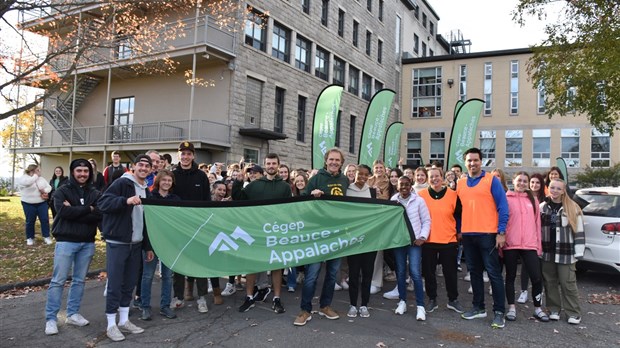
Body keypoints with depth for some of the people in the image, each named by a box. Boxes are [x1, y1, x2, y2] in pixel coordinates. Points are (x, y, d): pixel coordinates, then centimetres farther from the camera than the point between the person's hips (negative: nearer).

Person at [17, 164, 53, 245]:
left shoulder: (41, 179, 11)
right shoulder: (23, 177, -5)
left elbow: (49, 187, 7)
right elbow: (28, 182, -28)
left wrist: (45, 191, -14)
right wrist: (36, 175, -15)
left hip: (42, 203, 4)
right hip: (29, 204, -3)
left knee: (45, 219, 0)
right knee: (30, 221, 4)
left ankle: (46, 236, 10)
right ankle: (30, 238, 18)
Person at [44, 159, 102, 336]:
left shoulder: (95, 193, 6)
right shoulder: (62, 191, -1)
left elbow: (99, 215, -8)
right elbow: (64, 211, -18)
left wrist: (74, 212, -15)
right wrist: (88, 209, -11)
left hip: (87, 243, 3)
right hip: (66, 241, -3)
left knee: (79, 280, 11)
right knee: (58, 280, -1)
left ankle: (73, 314, 23)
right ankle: (51, 318, 8)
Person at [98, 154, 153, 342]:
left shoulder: (146, 191, 13)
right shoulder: (121, 183, -9)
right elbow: (102, 203, -20)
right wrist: (126, 200, -33)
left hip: (136, 244, 7)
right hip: (117, 243, -7)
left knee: (129, 284, 12)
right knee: (115, 284, -2)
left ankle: (124, 321, 24)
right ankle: (111, 325, 10)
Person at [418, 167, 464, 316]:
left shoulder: (453, 195, -2)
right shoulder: (421, 195, 0)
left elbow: (459, 215, 6)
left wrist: (459, 232, 3)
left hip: (449, 240, -1)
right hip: (428, 240, 1)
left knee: (450, 271, 9)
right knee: (429, 271, 8)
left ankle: (453, 300, 24)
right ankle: (432, 299, 22)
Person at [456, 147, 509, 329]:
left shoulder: (492, 180, -3)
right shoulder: (460, 184, 11)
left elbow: (502, 207, -6)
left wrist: (501, 232, -11)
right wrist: (459, 230, 12)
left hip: (487, 234, -5)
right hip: (468, 235, 5)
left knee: (494, 273, -2)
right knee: (474, 272, 12)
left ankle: (499, 312, 5)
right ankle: (479, 307, 23)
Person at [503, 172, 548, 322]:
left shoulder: (533, 200, 11)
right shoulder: (506, 199, 2)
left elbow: (537, 223, 11)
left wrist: (539, 245, 8)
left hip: (530, 245, 2)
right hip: (510, 244, -2)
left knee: (537, 278, 0)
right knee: (510, 277, 8)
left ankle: (537, 308, 17)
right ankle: (511, 307, 19)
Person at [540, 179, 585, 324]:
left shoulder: (572, 208, -3)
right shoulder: (542, 207, 6)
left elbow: (579, 231, -3)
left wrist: (578, 252, -7)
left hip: (565, 253, -3)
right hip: (547, 252, 3)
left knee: (568, 283, 0)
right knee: (550, 282, 10)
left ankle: (574, 313, 13)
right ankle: (554, 310, 22)